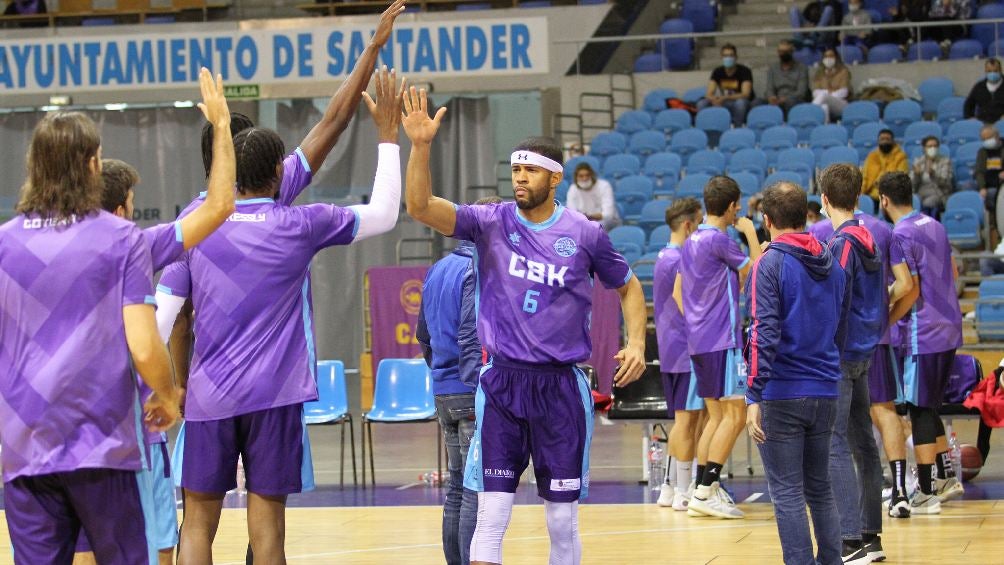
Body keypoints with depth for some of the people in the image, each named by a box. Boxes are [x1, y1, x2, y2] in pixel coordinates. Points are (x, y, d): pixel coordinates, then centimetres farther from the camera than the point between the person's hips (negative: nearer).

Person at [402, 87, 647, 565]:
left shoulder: (585, 234, 0)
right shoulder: (491, 223, -1)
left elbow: (627, 286, 14)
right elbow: (420, 206, -14)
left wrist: (636, 342, -2)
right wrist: (420, 146, -29)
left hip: (561, 386, 0)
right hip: (503, 382, 0)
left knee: (563, 522, 6)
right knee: (491, 517, -5)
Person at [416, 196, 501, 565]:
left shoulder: (438, 269, 15)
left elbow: (424, 334, 22)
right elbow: (473, 338, -20)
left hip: (442, 392, 9)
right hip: (473, 393, -9)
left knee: (457, 488, 13)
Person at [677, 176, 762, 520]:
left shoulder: (692, 241, 14)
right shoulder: (720, 240, -13)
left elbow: (677, 292, 20)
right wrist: (750, 234, 3)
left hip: (698, 339, 9)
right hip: (722, 339, -9)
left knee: (717, 416, 13)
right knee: (734, 414, -7)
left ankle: (702, 491, 9)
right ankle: (706, 491, -13)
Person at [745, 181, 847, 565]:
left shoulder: (771, 264, -10)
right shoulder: (831, 265, 10)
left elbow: (765, 333, -17)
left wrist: (754, 397, -18)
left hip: (783, 394, -6)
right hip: (825, 392, 6)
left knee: (787, 492, -2)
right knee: (820, 488, 16)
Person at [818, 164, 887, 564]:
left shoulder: (842, 243, -15)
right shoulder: (869, 240, 11)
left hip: (840, 352, -9)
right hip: (865, 351, 9)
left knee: (835, 445, -10)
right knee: (862, 441, 14)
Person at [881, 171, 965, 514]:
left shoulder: (900, 235, -15)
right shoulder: (934, 226, 12)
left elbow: (908, 288, -21)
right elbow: (952, 272, 20)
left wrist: (886, 320, -9)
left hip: (923, 333, -8)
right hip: (949, 328, 8)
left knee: (920, 411, -3)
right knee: (928, 408, 19)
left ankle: (926, 494, -1)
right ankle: (947, 479, 22)